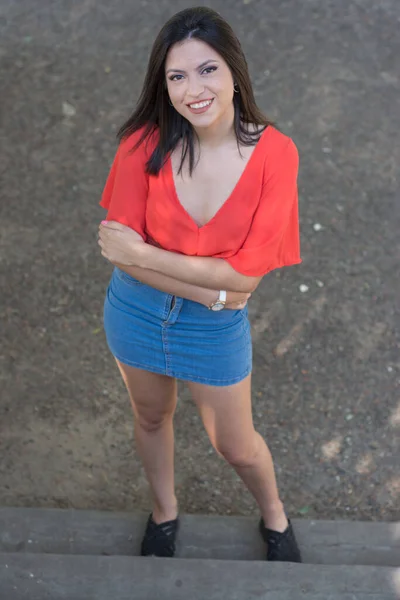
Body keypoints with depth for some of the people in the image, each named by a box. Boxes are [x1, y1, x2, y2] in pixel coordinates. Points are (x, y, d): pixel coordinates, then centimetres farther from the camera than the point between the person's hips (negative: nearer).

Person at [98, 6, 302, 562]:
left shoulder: (274, 154, -21)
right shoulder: (144, 145, -18)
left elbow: (247, 274, -22)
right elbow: (123, 253, -16)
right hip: (136, 313, 2)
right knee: (152, 417, 26)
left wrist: (142, 253, -23)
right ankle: (164, 512, 57)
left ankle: (275, 517, 52)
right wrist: (211, 290, -23)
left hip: (217, 328, -1)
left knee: (237, 446, 17)